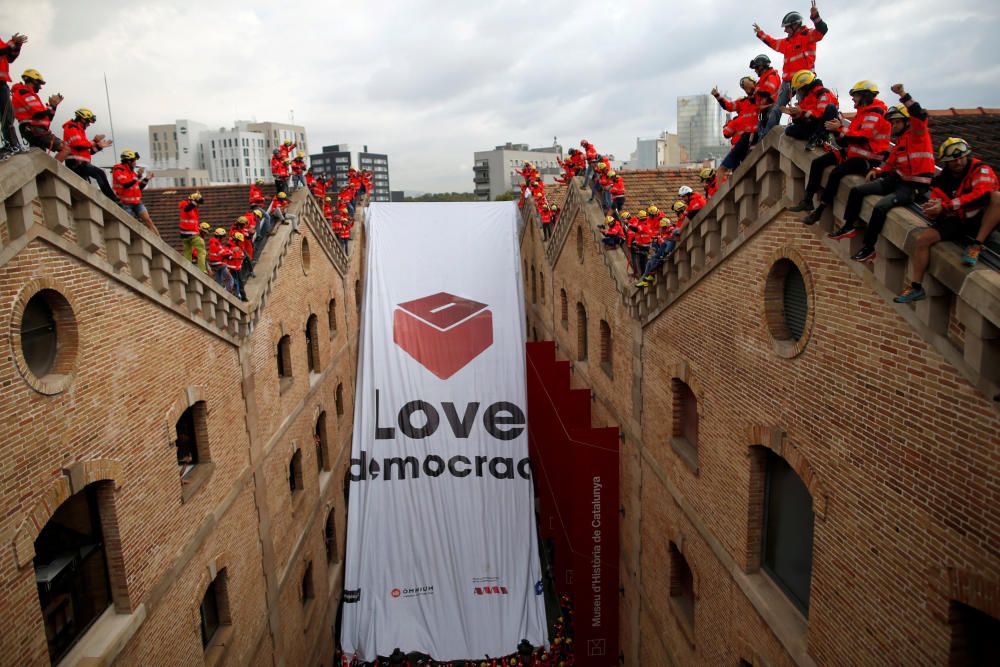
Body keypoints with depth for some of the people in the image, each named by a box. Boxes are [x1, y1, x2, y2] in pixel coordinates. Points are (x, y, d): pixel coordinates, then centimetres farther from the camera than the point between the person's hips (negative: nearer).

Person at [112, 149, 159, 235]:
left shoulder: (131, 171, 15)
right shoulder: (118, 170, -10)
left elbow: (139, 188, 17)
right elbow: (126, 184, -24)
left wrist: (146, 179, 9)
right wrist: (138, 176, -22)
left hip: (136, 202, 7)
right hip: (125, 203, -6)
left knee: (148, 221, -3)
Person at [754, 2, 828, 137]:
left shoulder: (807, 35, -2)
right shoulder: (787, 42, 20)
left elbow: (822, 30, -19)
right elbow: (773, 42, 36)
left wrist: (815, 16, -32)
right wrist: (760, 34, 42)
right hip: (787, 80, 8)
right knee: (776, 109, 9)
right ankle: (766, 135, 14)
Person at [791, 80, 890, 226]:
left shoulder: (874, 114, -14)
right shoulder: (862, 111, 18)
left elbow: (862, 137, -26)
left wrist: (839, 129, -21)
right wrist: (838, 129, -5)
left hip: (868, 158, -10)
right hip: (854, 152, 10)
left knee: (836, 172, -32)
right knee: (817, 163, -1)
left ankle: (819, 211, -24)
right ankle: (807, 201, -2)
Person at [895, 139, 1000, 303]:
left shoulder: (981, 170, -12)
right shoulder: (942, 179, 2)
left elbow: (981, 195, -32)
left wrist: (945, 206, -36)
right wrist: (932, 211, -20)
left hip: (981, 222, -4)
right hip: (956, 222, 4)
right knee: (922, 240, -12)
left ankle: (976, 245, -26)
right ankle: (916, 288, -3)